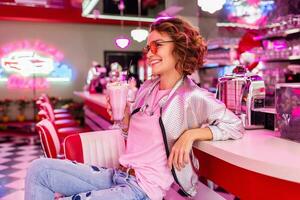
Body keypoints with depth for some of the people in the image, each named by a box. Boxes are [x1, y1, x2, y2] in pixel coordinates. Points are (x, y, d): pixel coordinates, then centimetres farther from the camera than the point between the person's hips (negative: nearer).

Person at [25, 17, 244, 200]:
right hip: (116, 175, 7)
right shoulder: (147, 88, 10)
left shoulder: (193, 98, -13)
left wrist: (191, 134, -22)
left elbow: (235, 126, -10)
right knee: (39, 169, -2)